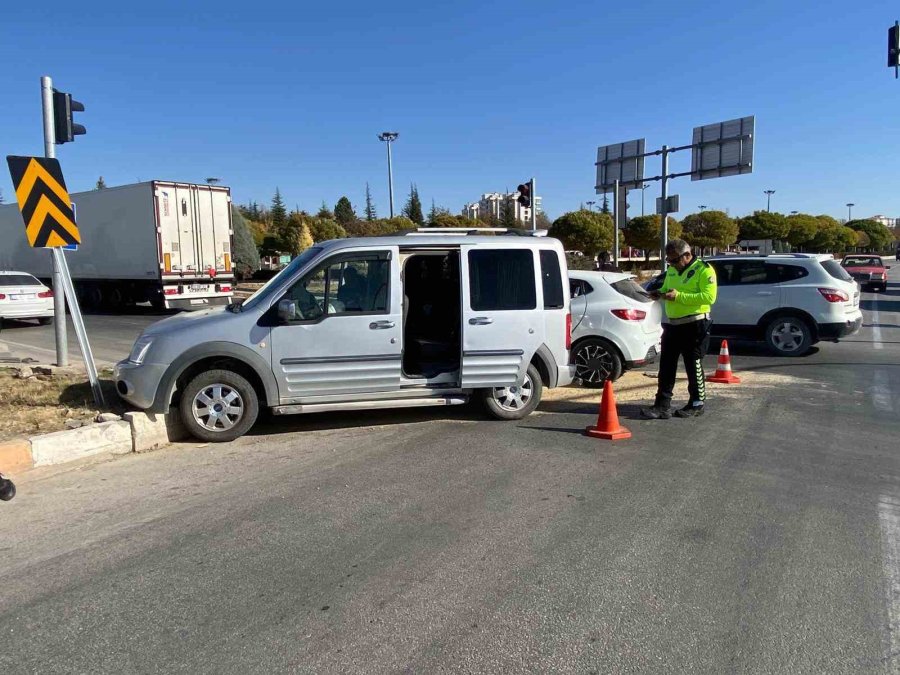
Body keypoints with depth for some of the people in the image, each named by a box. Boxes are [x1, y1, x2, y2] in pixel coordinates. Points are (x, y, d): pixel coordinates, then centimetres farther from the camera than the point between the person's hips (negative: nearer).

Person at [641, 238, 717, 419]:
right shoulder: (671, 270, 13)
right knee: (666, 365, 5)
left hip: (694, 325, -7)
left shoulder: (703, 270, -10)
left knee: (694, 366, 3)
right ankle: (662, 405, 8)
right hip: (672, 324, 7)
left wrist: (679, 296, -24)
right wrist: (659, 293, 2)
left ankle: (697, 404, 17)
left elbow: (709, 296, -20)